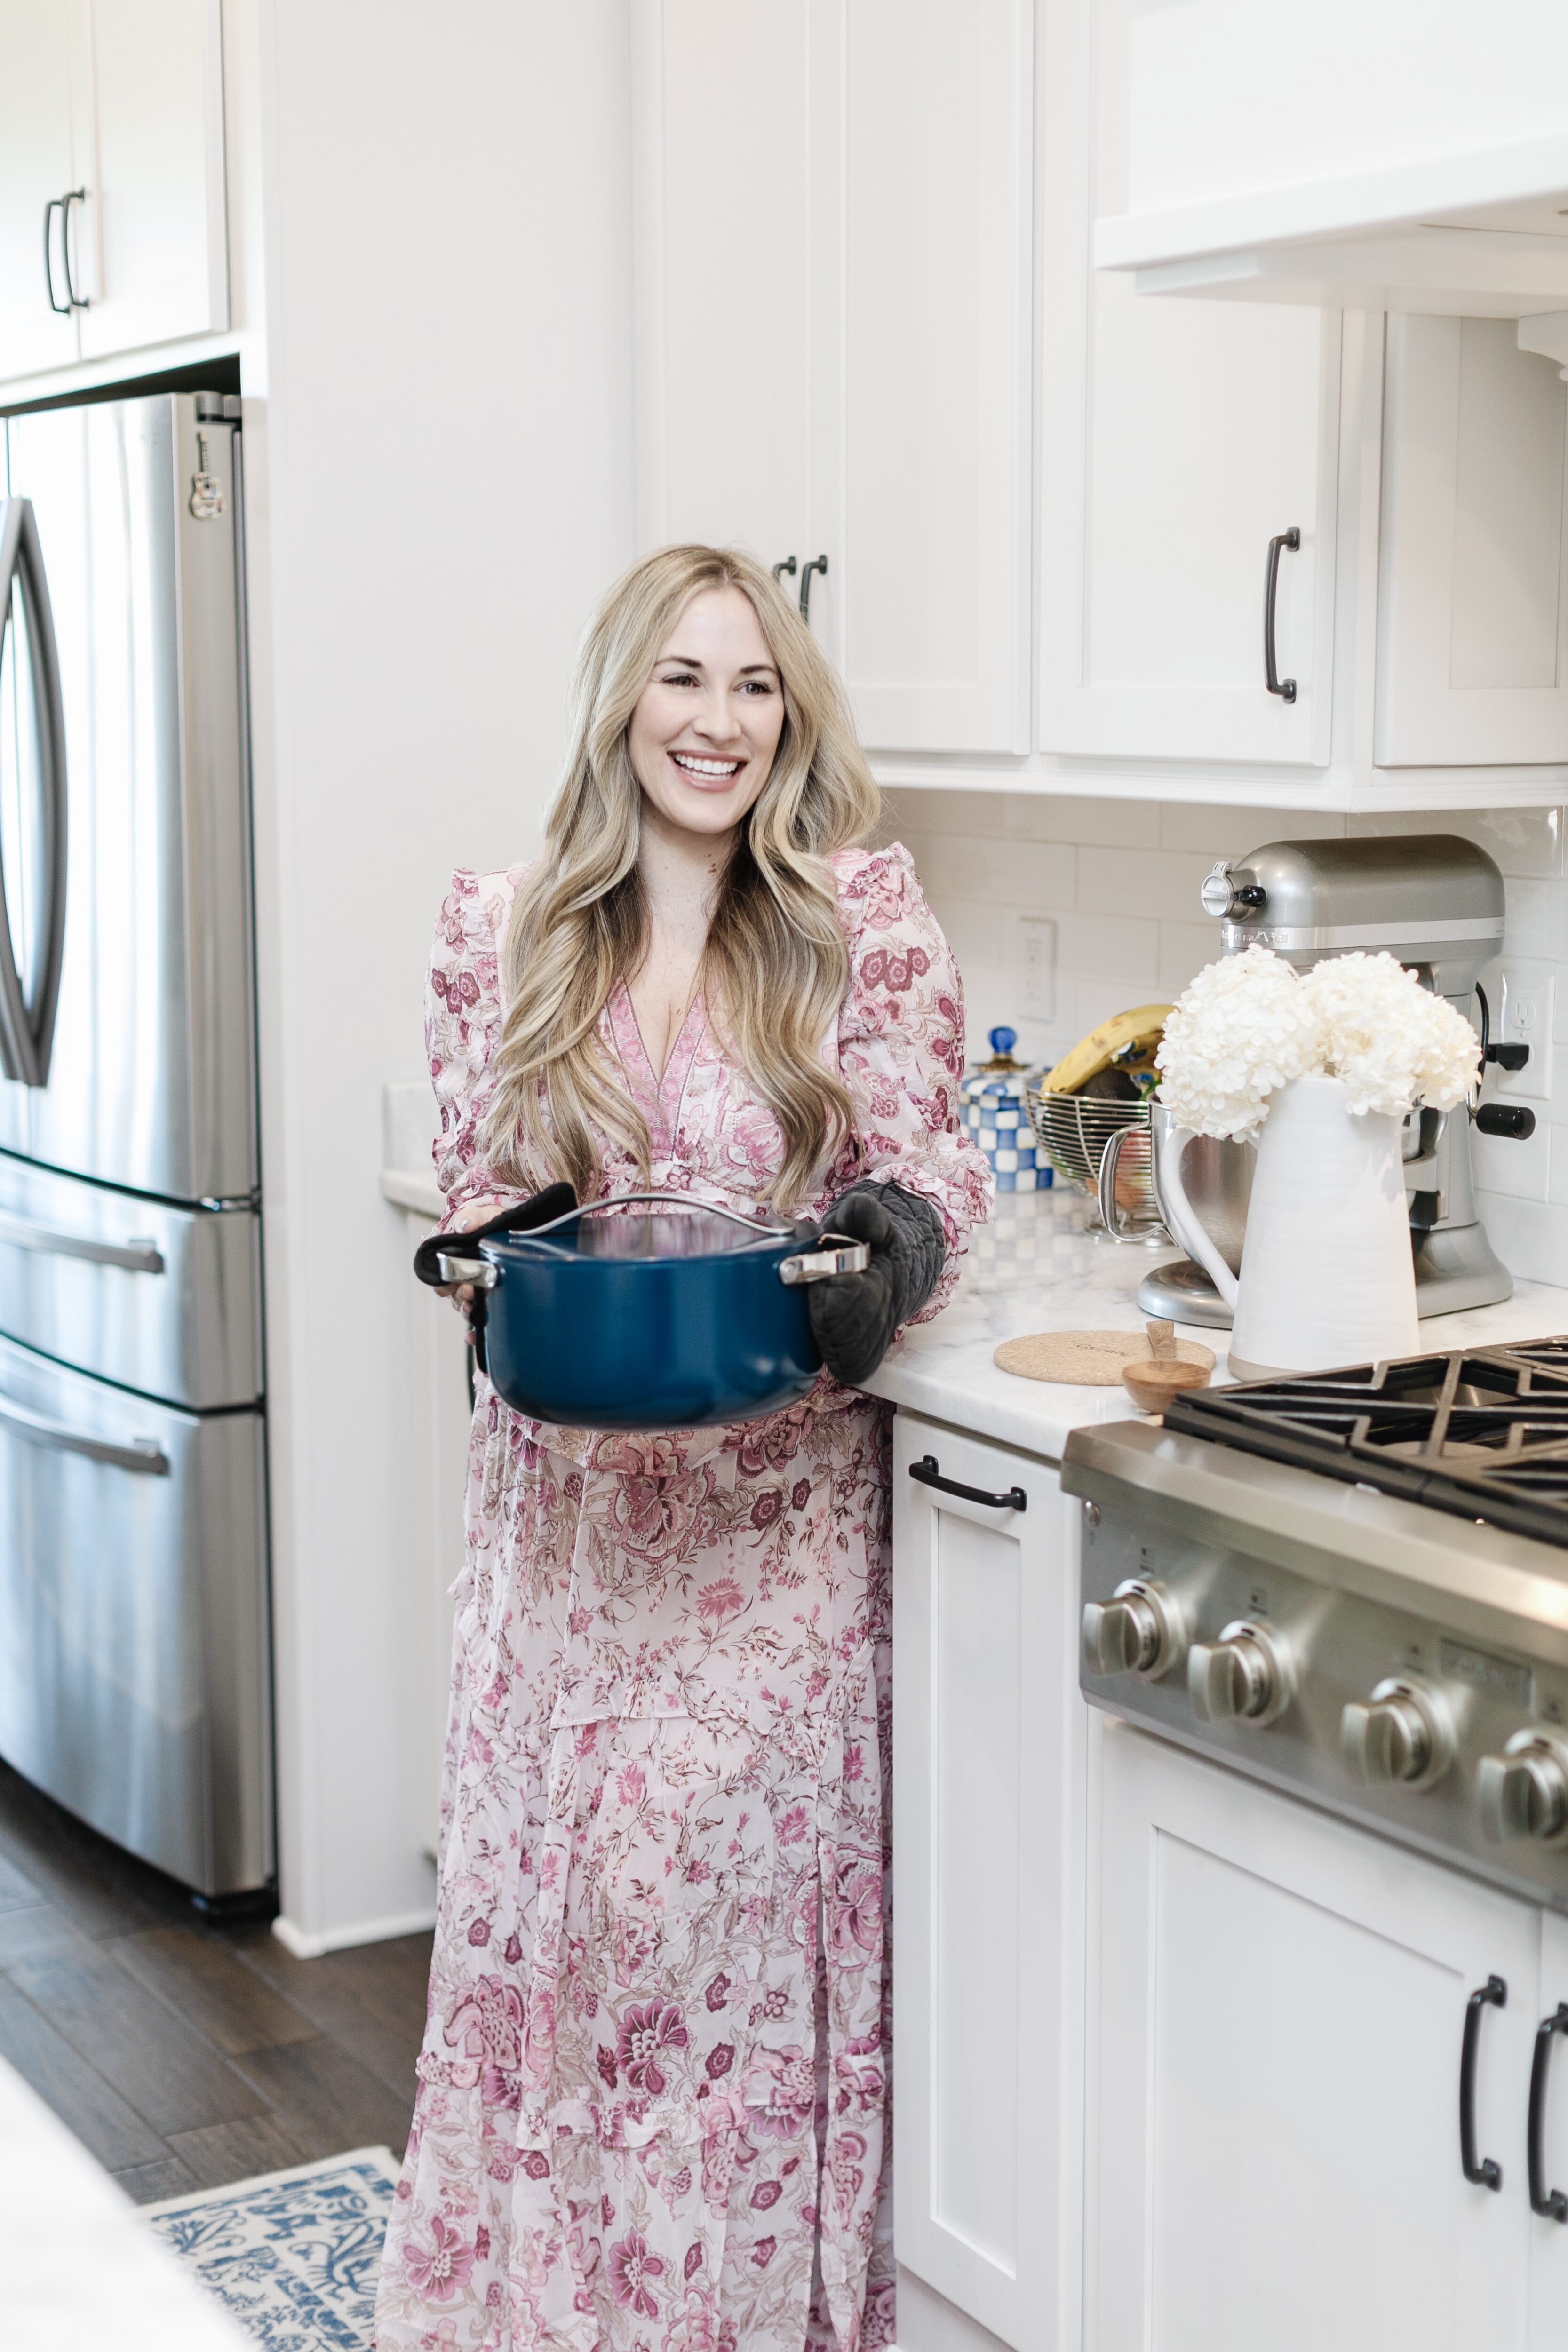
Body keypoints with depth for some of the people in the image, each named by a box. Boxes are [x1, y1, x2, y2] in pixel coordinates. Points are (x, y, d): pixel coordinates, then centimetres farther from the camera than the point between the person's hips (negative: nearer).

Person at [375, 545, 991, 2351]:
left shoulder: (862, 913, -1)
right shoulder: (499, 931, 4)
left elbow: (926, 1158, -1)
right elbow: (473, 1189, 8)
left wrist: (892, 1244, -22)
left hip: (778, 1500, -2)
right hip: (567, 1490, 3)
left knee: (719, 1867, -5)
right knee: (545, 1869, 8)